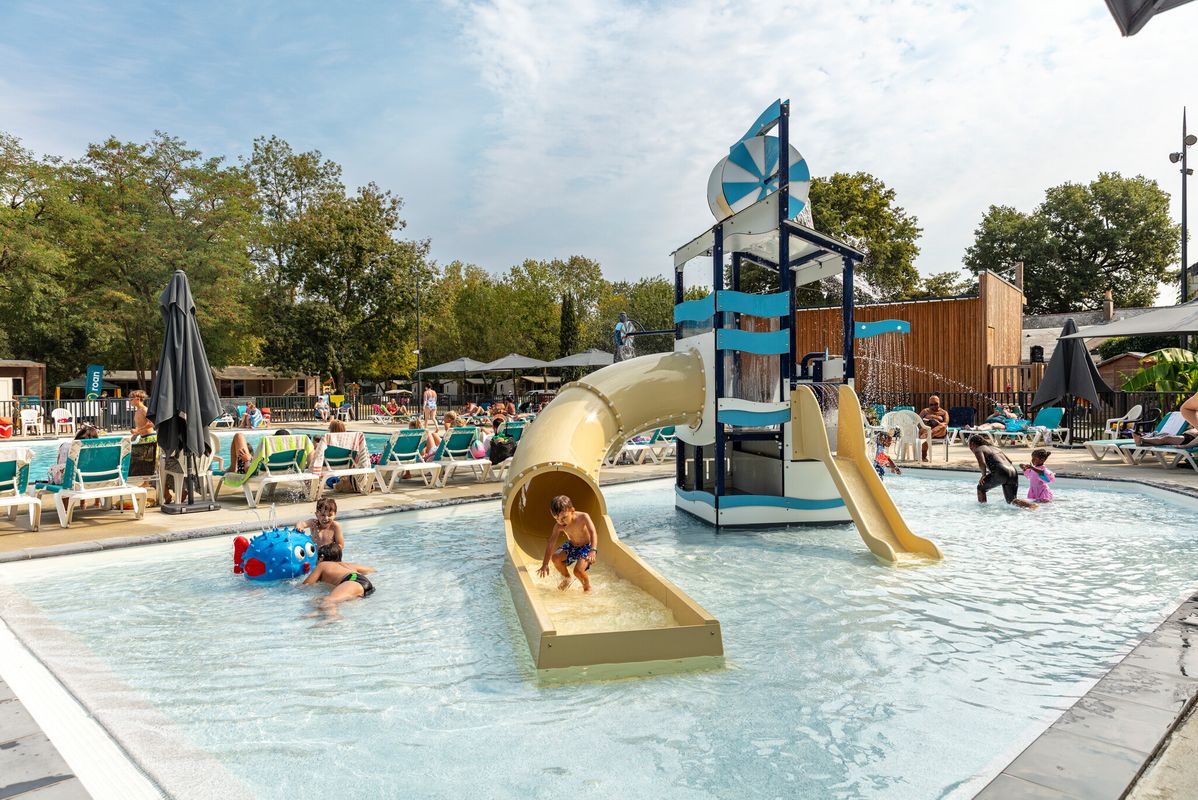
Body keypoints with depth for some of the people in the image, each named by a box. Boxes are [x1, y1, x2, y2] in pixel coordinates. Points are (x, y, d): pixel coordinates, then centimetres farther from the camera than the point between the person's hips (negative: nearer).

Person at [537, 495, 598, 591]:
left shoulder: (583, 517, -28)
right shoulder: (559, 526, -17)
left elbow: (593, 533, -36)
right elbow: (550, 544, -17)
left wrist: (593, 551, -53)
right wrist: (545, 564, -21)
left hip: (586, 547, -5)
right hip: (571, 546, 5)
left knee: (578, 570, -26)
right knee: (555, 557, -18)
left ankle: (587, 586, 9)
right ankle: (566, 578, 12)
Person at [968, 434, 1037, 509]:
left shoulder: (978, 449, 7)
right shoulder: (994, 447, 32)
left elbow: (982, 463, -13)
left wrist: (984, 475, 2)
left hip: (1002, 472, -7)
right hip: (1013, 472, 7)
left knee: (981, 488, 17)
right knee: (1012, 501, 12)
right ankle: (1032, 505, -10)